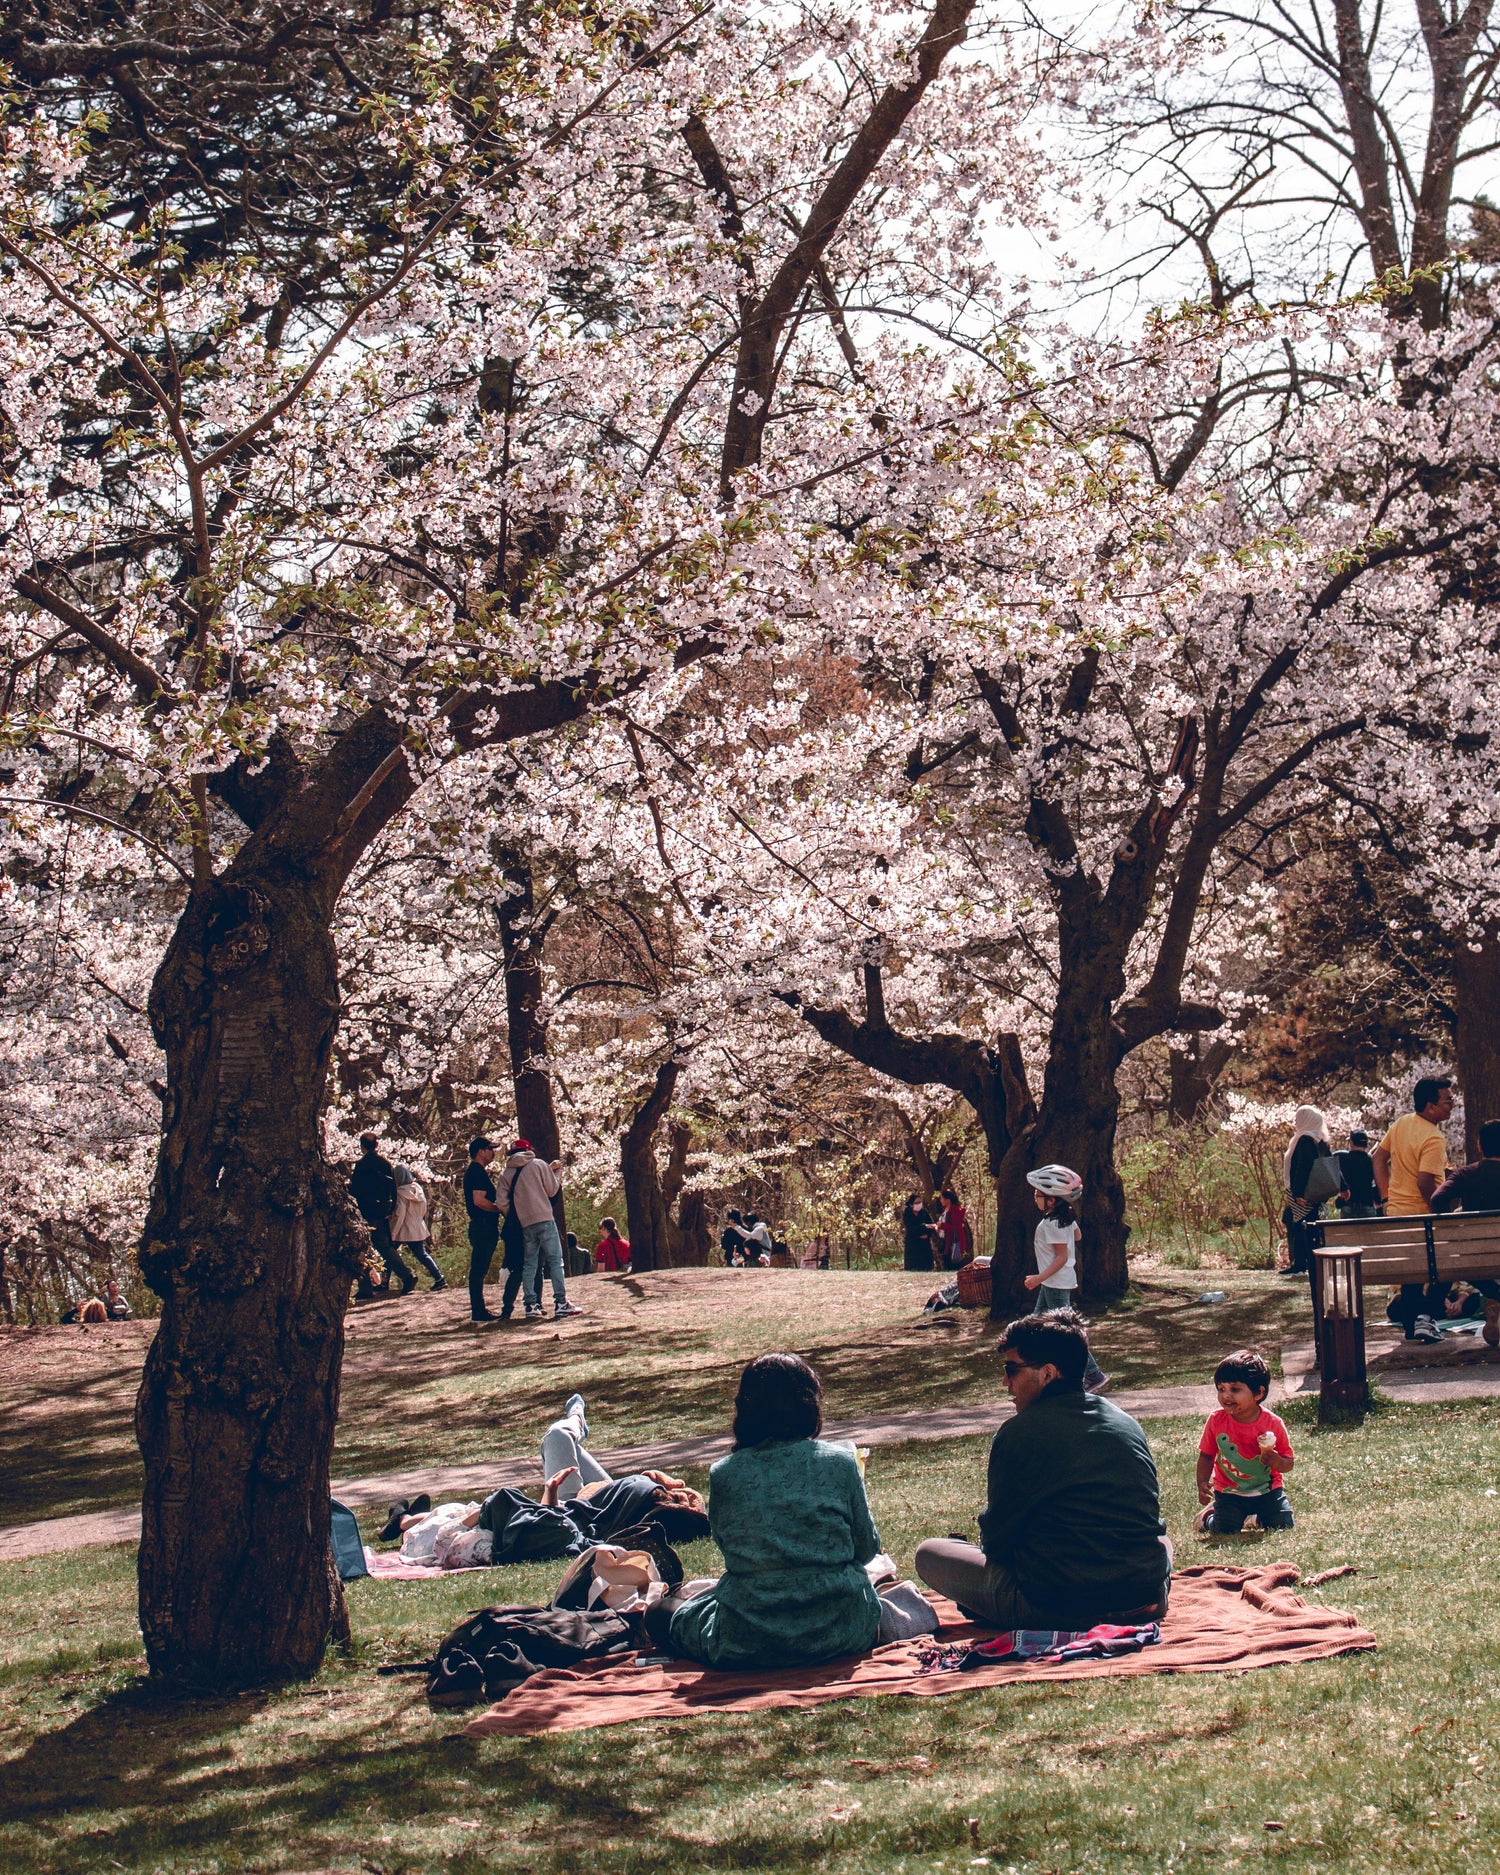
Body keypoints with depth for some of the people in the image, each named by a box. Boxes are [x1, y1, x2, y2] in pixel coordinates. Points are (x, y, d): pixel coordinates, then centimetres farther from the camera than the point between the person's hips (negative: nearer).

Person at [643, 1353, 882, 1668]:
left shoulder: (724, 1474, -3)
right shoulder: (840, 1462, -3)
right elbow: (867, 1549, 6)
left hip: (748, 1647, 0)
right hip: (841, 1633, 1)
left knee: (659, 1614, 24)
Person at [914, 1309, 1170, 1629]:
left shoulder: (1018, 1433, -10)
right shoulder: (1128, 1424, 7)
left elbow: (997, 1539, -3)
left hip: (1059, 1607, -5)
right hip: (1145, 1599, 5)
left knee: (928, 1553, 10)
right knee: (1161, 1539, 41)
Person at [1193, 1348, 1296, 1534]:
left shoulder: (1273, 1424, -15)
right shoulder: (1217, 1420, -11)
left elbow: (1288, 1463, -5)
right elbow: (1206, 1455, -1)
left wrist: (1276, 1461, -28)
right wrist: (1202, 1483, -16)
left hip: (1267, 1489, 0)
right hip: (1229, 1491, 0)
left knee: (1284, 1526, -11)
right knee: (1225, 1530, -17)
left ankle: (1258, 1516, 22)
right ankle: (1209, 1514, 20)